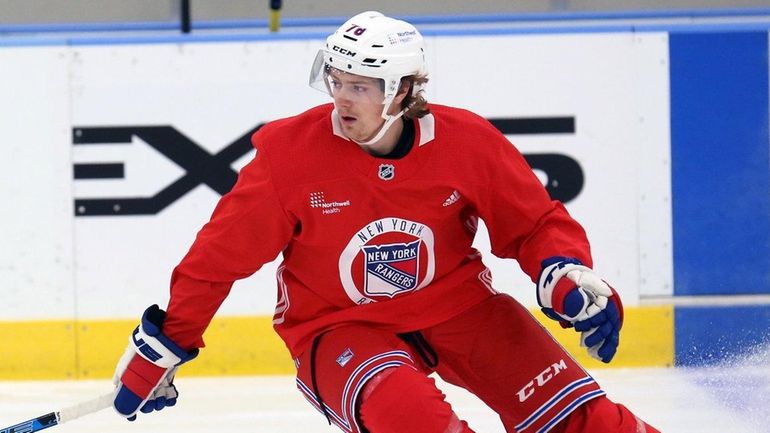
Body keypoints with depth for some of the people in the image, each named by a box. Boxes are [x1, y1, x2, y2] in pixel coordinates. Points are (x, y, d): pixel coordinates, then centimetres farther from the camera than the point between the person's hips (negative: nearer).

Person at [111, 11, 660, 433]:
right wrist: (161, 348, -3)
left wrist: (570, 278, -19)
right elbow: (222, 253, -7)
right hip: (337, 326, -2)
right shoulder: (291, 152, -16)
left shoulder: (467, 142, -13)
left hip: (454, 303, 2)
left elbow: (536, 223, 0)